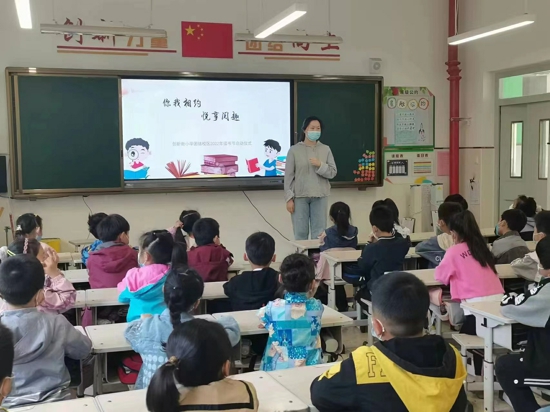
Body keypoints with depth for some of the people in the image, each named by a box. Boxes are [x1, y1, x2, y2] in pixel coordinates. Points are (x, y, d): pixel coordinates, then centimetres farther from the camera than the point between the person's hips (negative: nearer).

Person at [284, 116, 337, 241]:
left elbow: (332, 173, 4)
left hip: (320, 196, 2)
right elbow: (288, 176, -1)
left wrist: (320, 165, -14)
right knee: (300, 233, 1)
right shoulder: (294, 150, 0)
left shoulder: (326, 149, 6)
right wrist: (289, 198, -6)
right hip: (300, 196, -2)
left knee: (319, 233, 4)